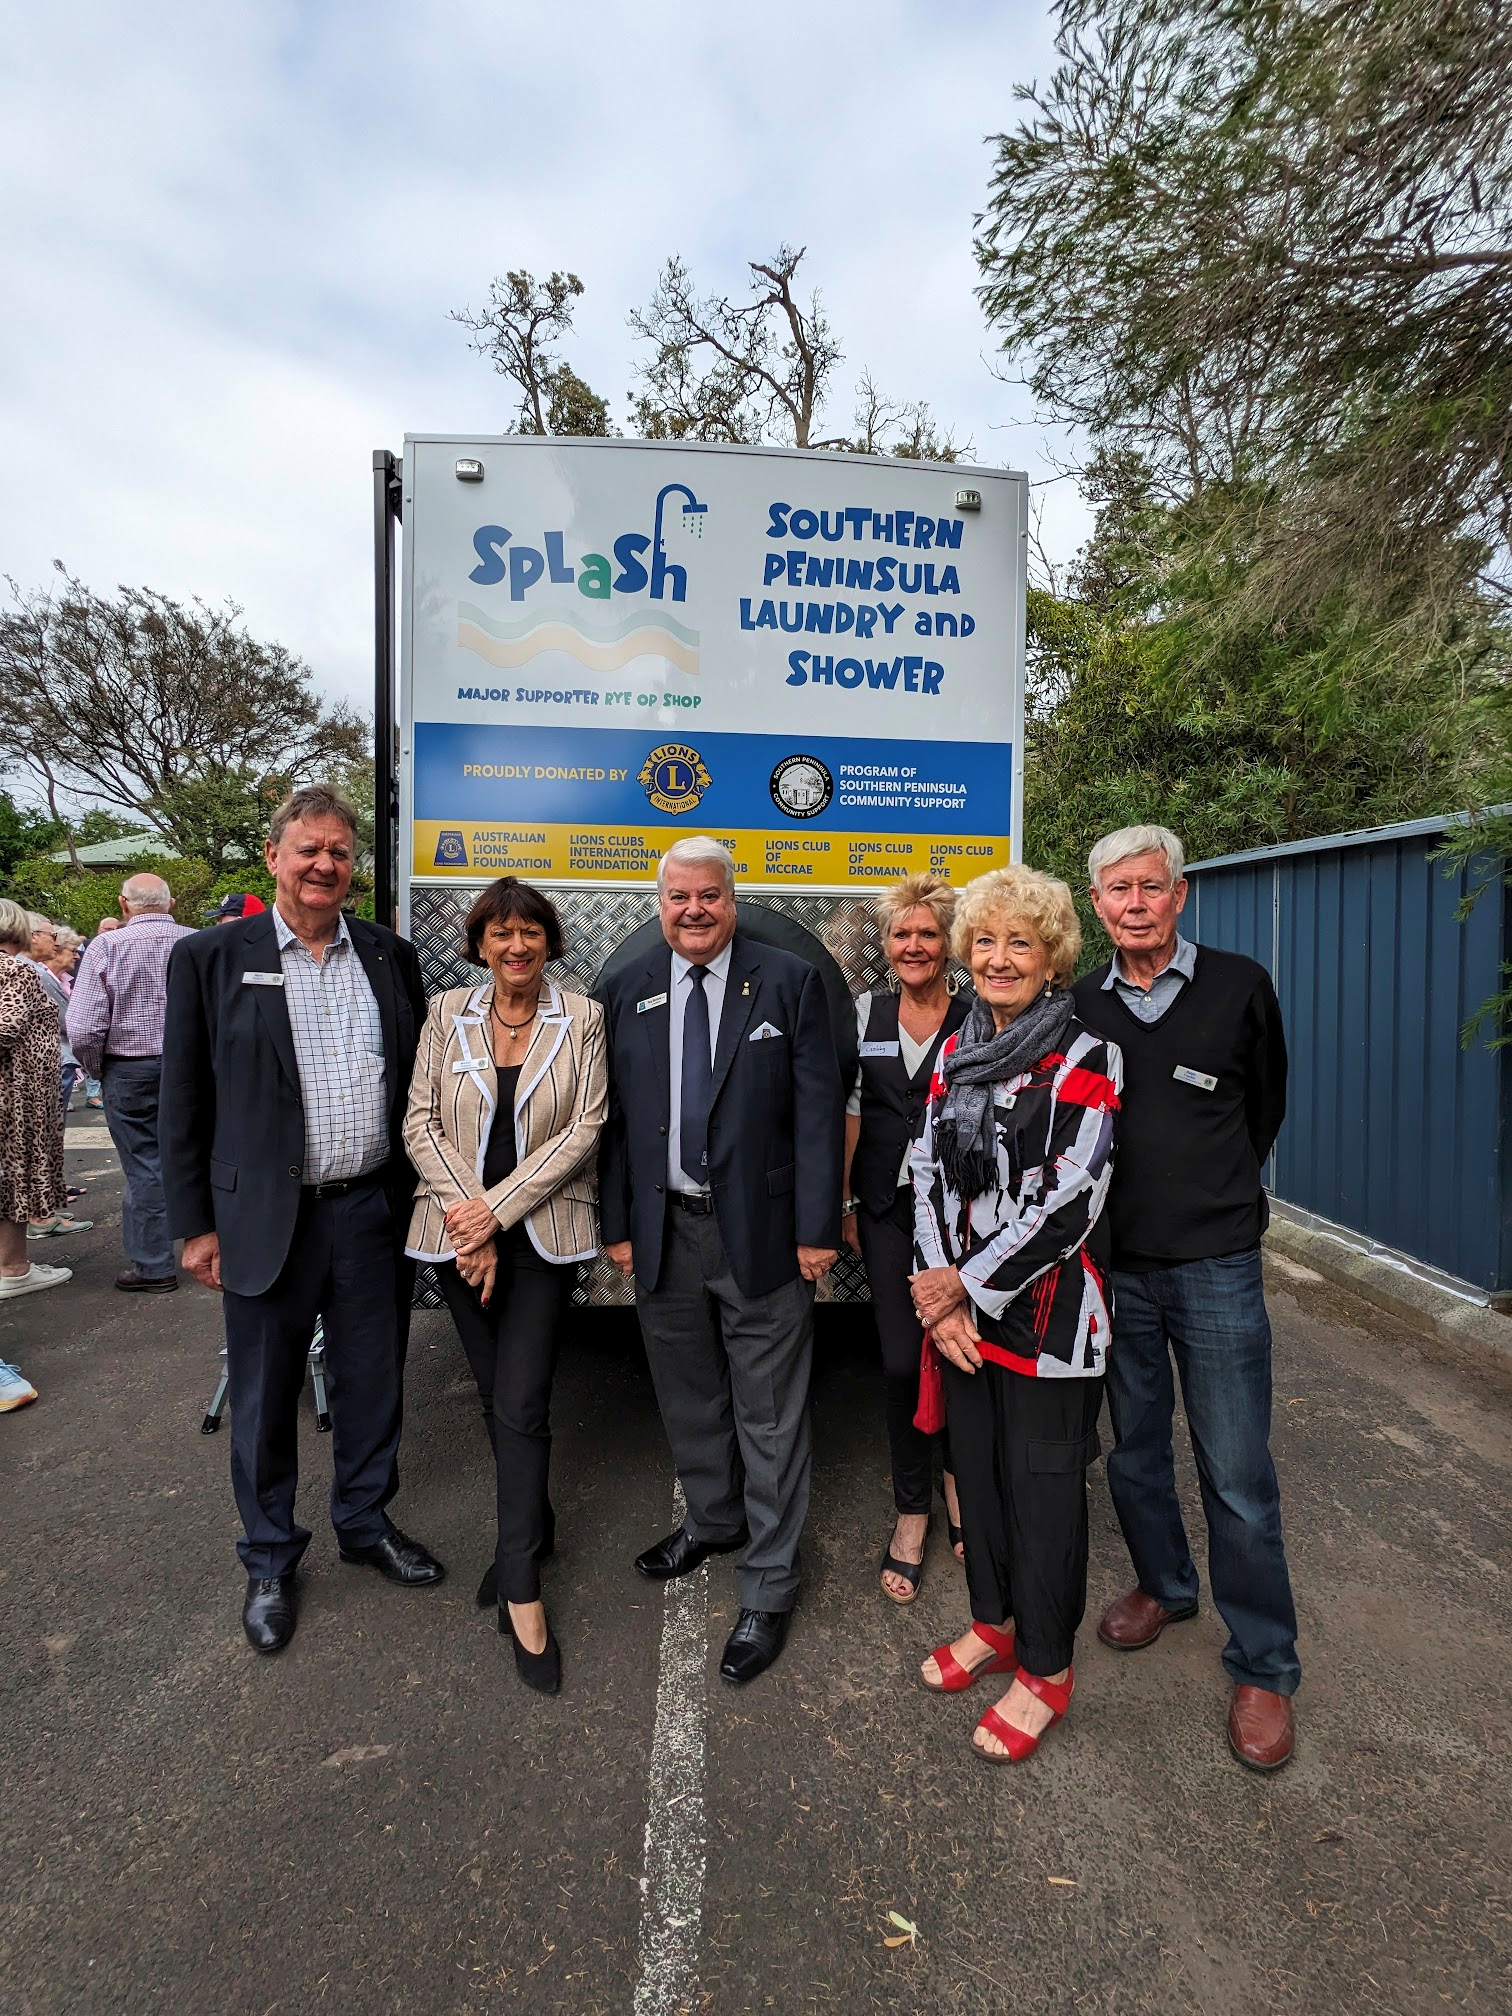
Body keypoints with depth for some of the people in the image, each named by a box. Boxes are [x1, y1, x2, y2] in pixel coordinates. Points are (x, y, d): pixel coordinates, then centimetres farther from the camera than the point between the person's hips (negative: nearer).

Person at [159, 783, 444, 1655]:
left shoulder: (393, 957, 4)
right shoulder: (210, 958, -4)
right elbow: (184, 1103, -2)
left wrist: (423, 1192, 7)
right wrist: (197, 1223, -3)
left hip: (376, 1214, 3)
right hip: (266, 1219, -2)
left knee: (373, 1382, 17)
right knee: (265, 1397, 14)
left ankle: (367, 1523, 41)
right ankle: (270, 1560, 36)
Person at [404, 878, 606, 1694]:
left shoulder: (582, 1019, -2)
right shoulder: (446, 1014, 3)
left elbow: (584, 1129, -8)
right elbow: (421, 1122, 0)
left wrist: (497, 1208, -13)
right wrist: (470, 1218, -11)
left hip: (541, 1234, -3)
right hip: (458, 1232, 3)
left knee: (521, 1405, -5)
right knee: (497, 1399, 15)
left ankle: (521, 1586, 9)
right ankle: (534, 1529, 37)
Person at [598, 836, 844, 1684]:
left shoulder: (791, 981, -5)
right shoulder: (628, 993, 4)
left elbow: (820, 1109, -7)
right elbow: (616, 1117, 7)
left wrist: (817, 1228, -10)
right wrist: (618, 1224, 4)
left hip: (761, 1231, -3)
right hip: (664, 1231, 4)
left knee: (770, 1416, 7)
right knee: (689, 1399, 22)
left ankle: (769, 1590, 26)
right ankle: (713, 1521, 47)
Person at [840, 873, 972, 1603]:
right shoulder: (866, 1013, 4)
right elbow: (852, 1110, 7)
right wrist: (846, 1203, 5)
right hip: (888, 1208, 2)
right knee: (901, 1360, 6)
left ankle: (959, 1478, 36)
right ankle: (912, 1510, 26)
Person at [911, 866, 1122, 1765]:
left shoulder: (1086, 1057, -12)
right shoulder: (955, 1050, 6)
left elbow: (1068, 1200, -18)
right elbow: (930, 1174, 4)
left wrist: (971, 1286, -14)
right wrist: (940, 1292, -6)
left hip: (1046, 1310, -5)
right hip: (960, 1303, 6)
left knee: (1043, 1482, 9)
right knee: (978, 1465, 19)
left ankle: (1047, 1667, 32)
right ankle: (995, 1621, 42)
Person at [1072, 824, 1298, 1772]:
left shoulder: (1240, 986, -2)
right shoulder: (1081, 1005, 2)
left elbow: (1266, 1106, 11)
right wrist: (1136, 1192, 8)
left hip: (1216, 1266, -2)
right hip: (1114, 1265, 3)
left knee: (1237, 1474, 5)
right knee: (1134, 1450, 17)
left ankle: (1263, 1667, 25)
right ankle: (1166, 1586, 42)